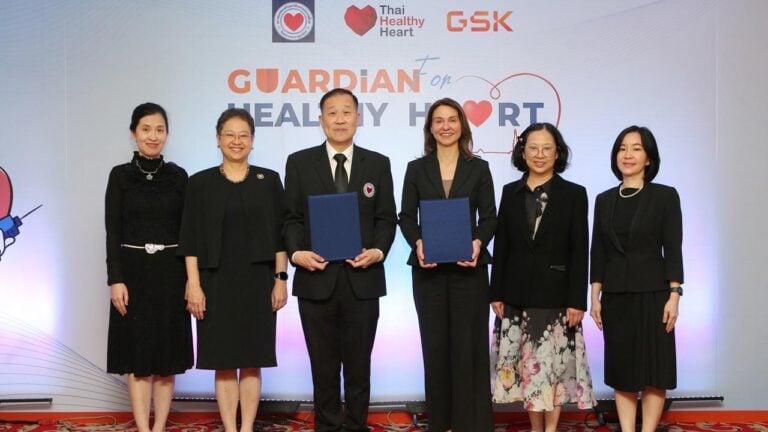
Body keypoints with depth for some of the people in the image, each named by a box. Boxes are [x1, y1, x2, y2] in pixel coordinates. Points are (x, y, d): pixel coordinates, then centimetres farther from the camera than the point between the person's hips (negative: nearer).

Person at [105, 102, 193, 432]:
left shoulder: (178, 176, 5)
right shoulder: (120, 175, 0)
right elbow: (112, 232, -3)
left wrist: (192, 277, -1)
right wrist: (115, 279, -11)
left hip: (170, 273, 2)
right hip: (133, 272, -1)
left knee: (167, 355, 5)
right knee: (138, 355, 1)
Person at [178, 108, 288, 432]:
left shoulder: (269, 180, 5)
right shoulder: (200, 183, 3)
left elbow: (280, 234, 5)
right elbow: (191, 239, 0)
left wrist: (280, 278, -1)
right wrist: (193, 283, -6)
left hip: (257, 281, 1)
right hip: (217, 281, 0)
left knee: (252, 360, 5)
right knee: (223, 361, 3)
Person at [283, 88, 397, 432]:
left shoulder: (378, 164, 7)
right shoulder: (299, 163, 5)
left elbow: (386, 218, 5)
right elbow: (291, 218, 3)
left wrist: (379, 251, -13)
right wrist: (296, 252, -15)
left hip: (362, 278, 1)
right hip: (316, 278, 0)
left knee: (358, 362, 8)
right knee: (323, 364, 9)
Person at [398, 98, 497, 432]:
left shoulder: (478, 168, 6)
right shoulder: (417, 168, 8)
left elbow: (489, 217, 3)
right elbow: (406, 216, 4)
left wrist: (479, 242, -16)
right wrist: (417, 243, -15)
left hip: (468, 267, -1)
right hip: (428, 268, 1)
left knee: (468, 344, 0)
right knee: (435, 344, 6)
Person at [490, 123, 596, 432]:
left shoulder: (574, 194, 0)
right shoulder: (510, 192, 8)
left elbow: (580, 252, -4)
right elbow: (501, 246, 8)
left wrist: (577, 301, -9)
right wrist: (496, 293, 3)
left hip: (555, 296, -3)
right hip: (517, 296, 3)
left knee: (554, 365, 0)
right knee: (526, 365, 7)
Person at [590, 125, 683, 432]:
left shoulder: (665, 196, -2)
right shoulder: (604, 200, 8)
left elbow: (673, 250, -5)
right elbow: (598, 252, 8)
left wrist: (674, 295, -12)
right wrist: (595, 297, 4)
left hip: (652, 293, -3)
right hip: (615, 295, 4)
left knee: (654, 366, 2)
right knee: (621, 367, 7)